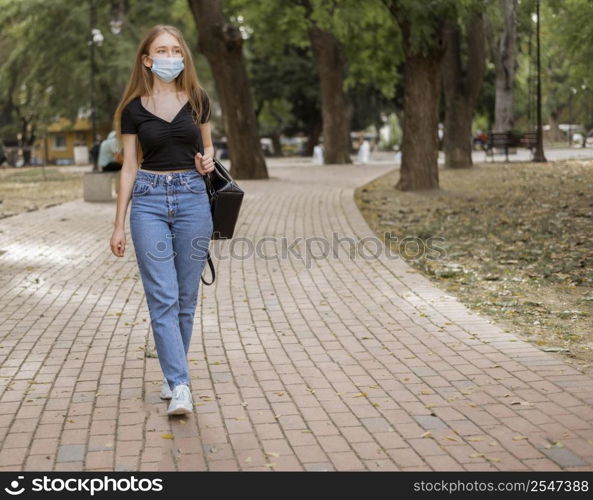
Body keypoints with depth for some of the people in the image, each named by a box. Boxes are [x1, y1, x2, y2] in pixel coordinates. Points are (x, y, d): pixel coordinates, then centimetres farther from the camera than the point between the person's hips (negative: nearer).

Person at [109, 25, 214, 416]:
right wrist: (119, 225, 3)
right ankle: (180, 385, -10)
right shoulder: (134, 108, 1)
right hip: (149, 200, -1)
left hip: (192, 197, 2)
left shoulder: (198, 100, 5)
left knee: (186, 297, 6)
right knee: (162, 297, -10)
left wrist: (209, 160, -5)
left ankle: (173, 376, 22)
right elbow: (129, 168, 5)